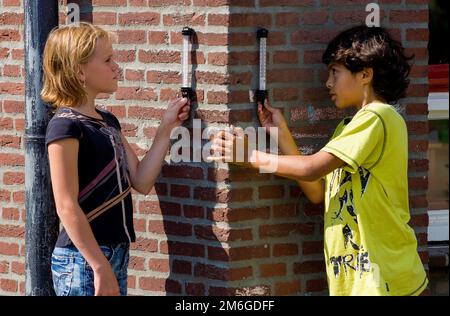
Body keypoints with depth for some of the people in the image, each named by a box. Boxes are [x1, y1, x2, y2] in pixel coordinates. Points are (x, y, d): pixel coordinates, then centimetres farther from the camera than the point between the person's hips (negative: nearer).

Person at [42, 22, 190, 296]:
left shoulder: (108, 121, 14)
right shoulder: (66, 126, -13)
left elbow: (141, 182, 11)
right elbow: (66, 206, -18)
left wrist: (166, 128, 7)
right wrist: (99, 266, -20)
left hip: (117, 254, 9)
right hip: (82, 260, -9)